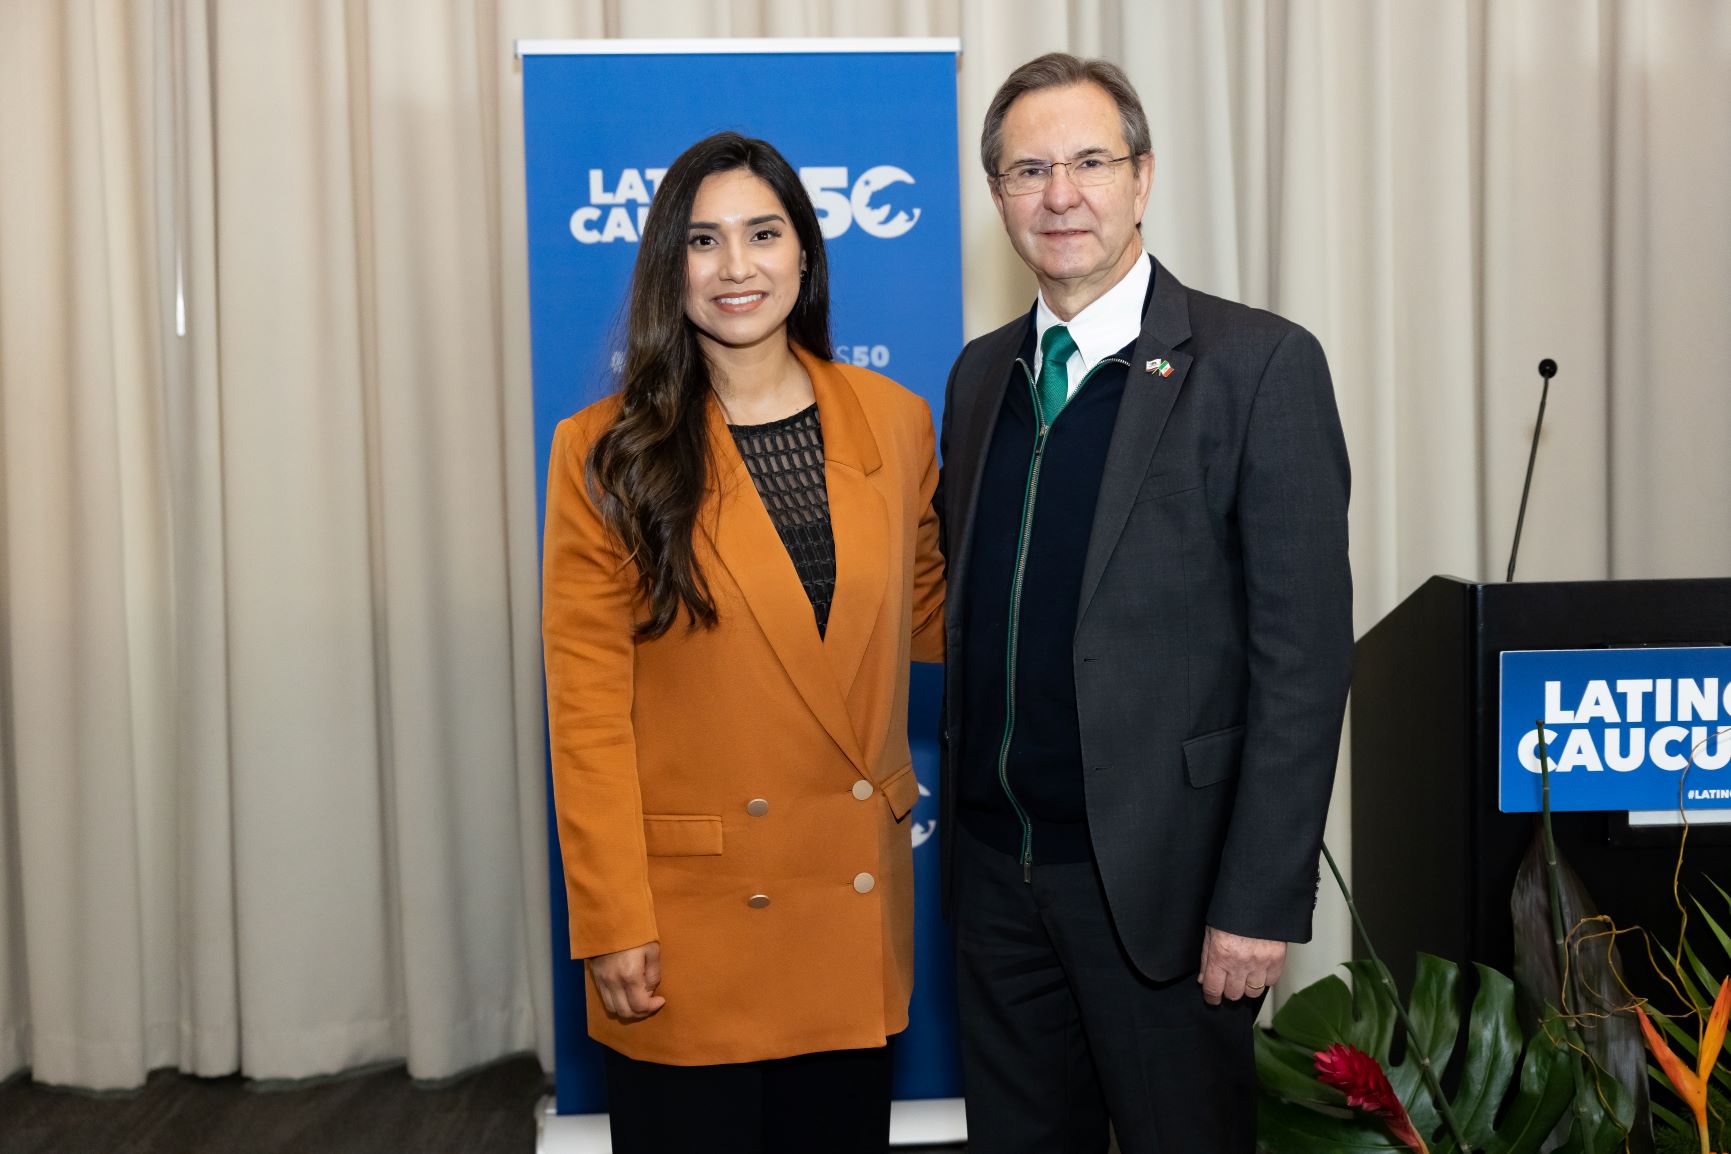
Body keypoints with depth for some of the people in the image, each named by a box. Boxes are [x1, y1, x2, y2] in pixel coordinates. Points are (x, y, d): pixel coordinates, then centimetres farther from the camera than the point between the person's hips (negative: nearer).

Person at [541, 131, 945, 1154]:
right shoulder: (607, 452, -6)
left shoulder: (895, 422, 3)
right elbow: (587, 708, -7)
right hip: (692, 923, -3)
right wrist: (613, 924, -10)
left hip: (859, 910, 3)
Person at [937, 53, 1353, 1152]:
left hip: (1158, 874, -5)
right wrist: (960, 802, 7)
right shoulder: (979, 373, 10)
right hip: (995, 859, 5)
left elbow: (1304, 649, -13)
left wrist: (1259, 900, -16)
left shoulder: (1261, 364, -9)